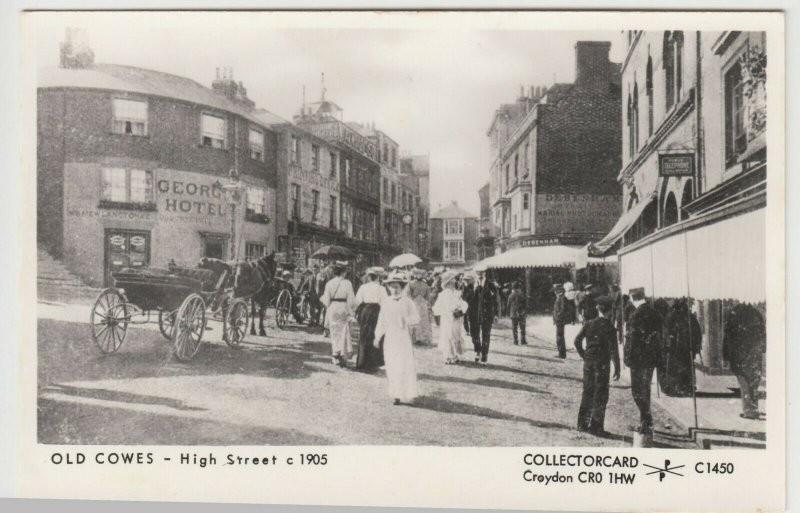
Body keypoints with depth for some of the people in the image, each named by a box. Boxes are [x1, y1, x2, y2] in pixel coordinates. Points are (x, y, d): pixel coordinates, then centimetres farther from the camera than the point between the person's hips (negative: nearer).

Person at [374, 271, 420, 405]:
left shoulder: (408, 302, -3)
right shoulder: (385, 302, 7)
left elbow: (416, 318, -2)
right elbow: (381, 321, 13)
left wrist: (406, 320, -21)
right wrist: (377, 337, 12)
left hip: (404, 337, -4)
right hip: (390, 337, 4)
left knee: (405, 366, -6)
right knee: (391, 367, 5)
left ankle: (407, 395, 0)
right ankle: (396, 394, 15)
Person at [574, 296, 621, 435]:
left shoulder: (589, 323, 0)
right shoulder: (609, 327, -12)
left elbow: (577, 341, -1)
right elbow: (613, 350, -13)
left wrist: (583, 355, 9)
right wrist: (617, 369, -8)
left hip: (588, 363, 4)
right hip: (602, 364, -4)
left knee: (587, 393, 15)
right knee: (600, 396, 5)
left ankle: (582, 424, 20)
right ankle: (596, 427, 6)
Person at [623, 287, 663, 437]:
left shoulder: (637, 315, -18)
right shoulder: (654, 313, 6)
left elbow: (632, 339, -18)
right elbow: (659, 336, 11)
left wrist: (628, 358, -10)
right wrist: (656, 356, 18)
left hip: (639, 358, -8)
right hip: (652, 358, 8)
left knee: (638, 391, 0)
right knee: (645, 389, 19)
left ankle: (647, 423, -1)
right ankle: (645, 423, 28)